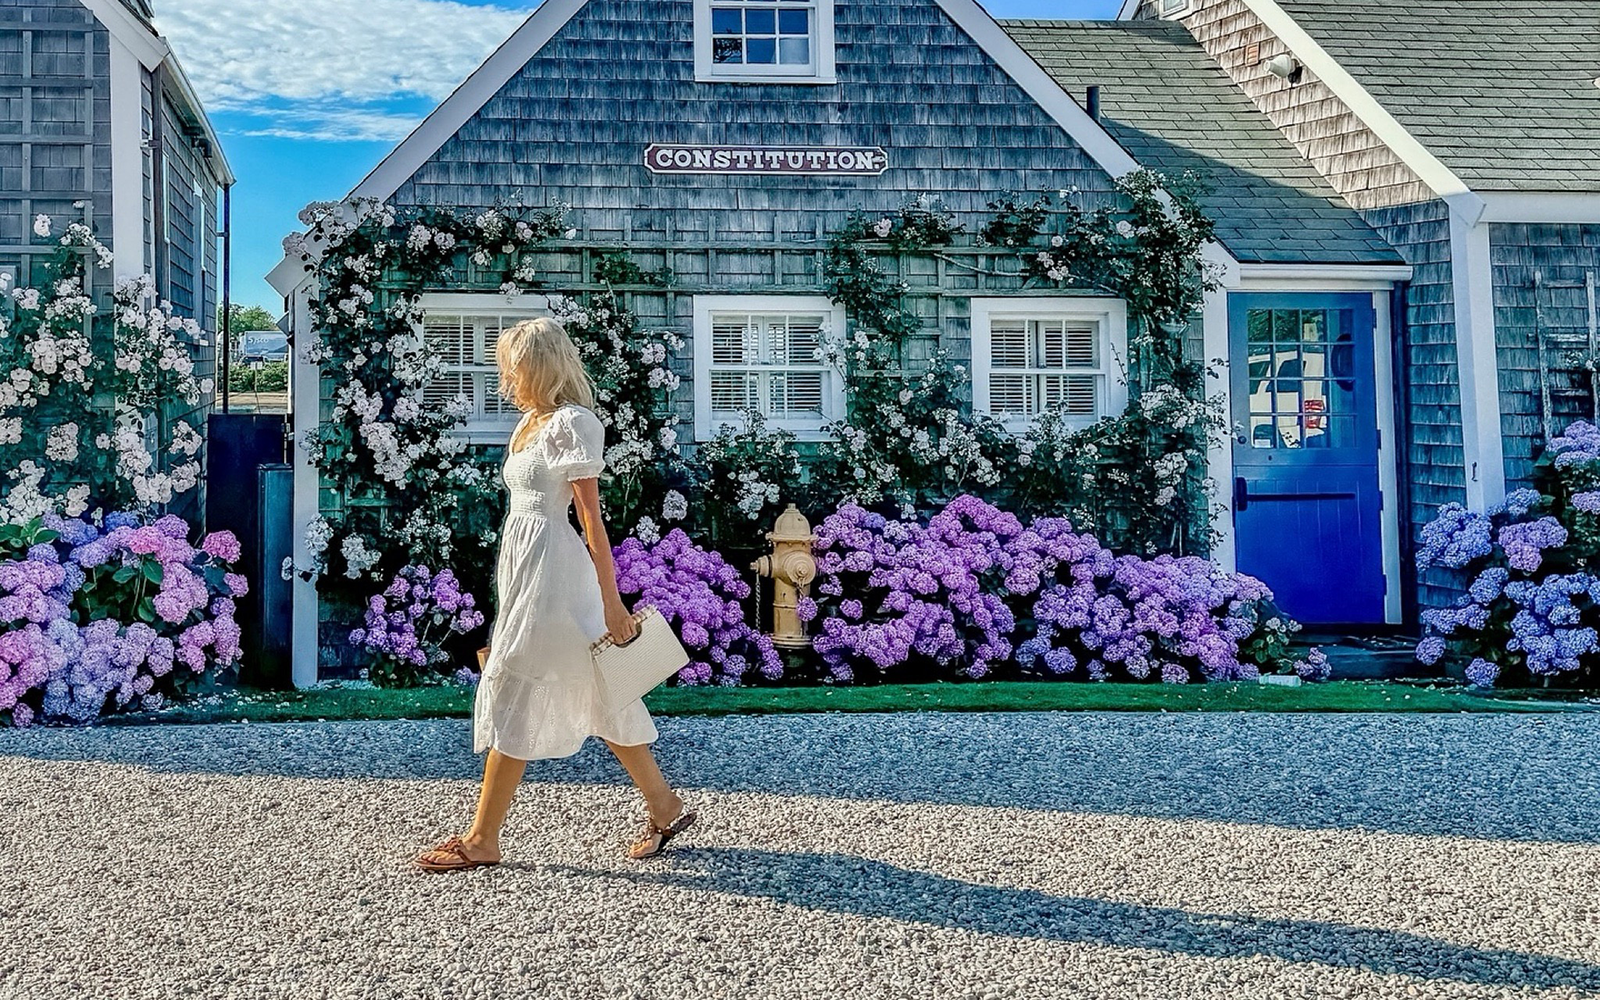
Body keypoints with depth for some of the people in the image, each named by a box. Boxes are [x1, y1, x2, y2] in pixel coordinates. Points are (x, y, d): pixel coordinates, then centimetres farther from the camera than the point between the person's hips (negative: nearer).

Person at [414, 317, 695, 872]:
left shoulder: (570, 423, -11)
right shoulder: (531, 422, 15)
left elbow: (592, 519, -15)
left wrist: (612, 602, -15)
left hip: (549, 566, -9)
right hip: (522, 558, 9)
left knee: (515, 698, -2)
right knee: (595, 693, 12)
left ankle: (482, 840, 8)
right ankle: (666, 807, 21)